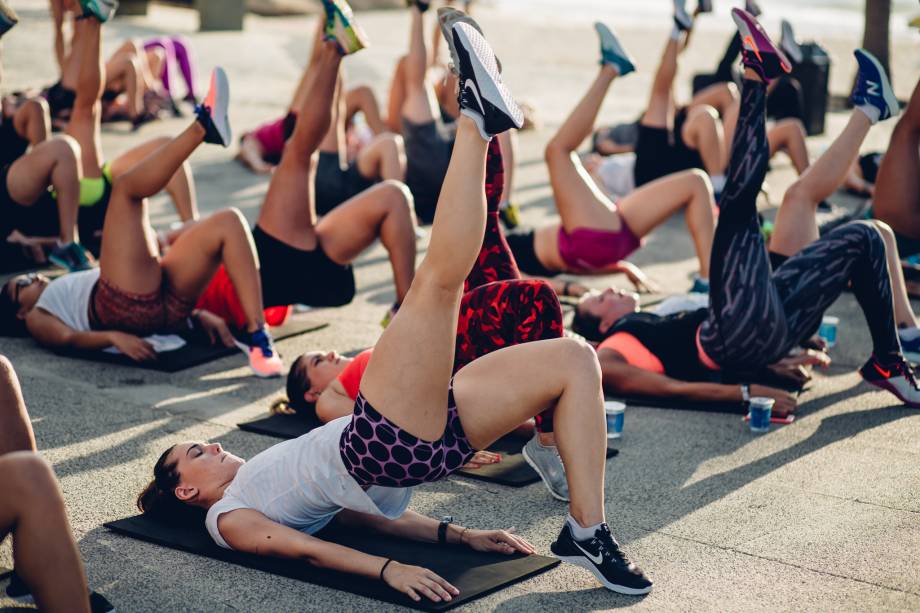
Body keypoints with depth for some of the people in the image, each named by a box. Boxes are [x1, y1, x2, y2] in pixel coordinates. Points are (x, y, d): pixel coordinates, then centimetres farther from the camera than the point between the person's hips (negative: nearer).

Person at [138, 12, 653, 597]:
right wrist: (387, 568, -21)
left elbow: (374, 510, 24)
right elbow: (306, 548, -4)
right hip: (382, 441, -7)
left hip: (422, 442, 7)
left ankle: (587, 531, -6)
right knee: (438, 277, -17)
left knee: (572, 357, 0)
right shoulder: (228, 516, 16)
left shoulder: (269, 480, 35)